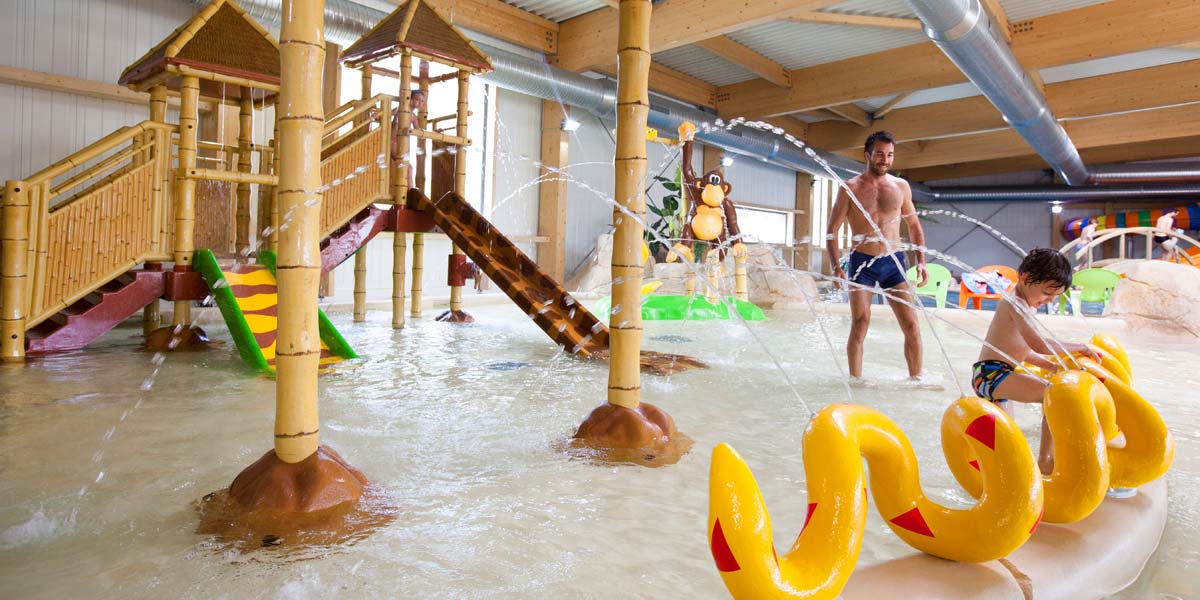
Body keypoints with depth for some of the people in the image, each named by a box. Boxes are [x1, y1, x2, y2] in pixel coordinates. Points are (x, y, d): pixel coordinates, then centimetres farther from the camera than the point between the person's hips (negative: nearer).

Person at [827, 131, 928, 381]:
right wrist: (835, 267, -13)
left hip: (894, 262, 3)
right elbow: (832, 229, -2)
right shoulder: (851, 188, -1)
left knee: (912, 325, 0)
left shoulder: (901, 186, 9)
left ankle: (916, 379, 13)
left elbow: (914, 226, 18)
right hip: (862, 263, -3)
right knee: (860, 325, -6)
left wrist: (921, 262, 6)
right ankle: (856, 381, 6)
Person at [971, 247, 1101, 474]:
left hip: (989, 378, 11)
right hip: (993, 374, -11)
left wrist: (1051, 366, 11)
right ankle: (1045, 461, -17)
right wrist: (1080, 347, -12)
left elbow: (1021, 351, 21)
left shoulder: (1021, 305, 18)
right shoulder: (1016, 305, -14)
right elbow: (1041, 347, -23)